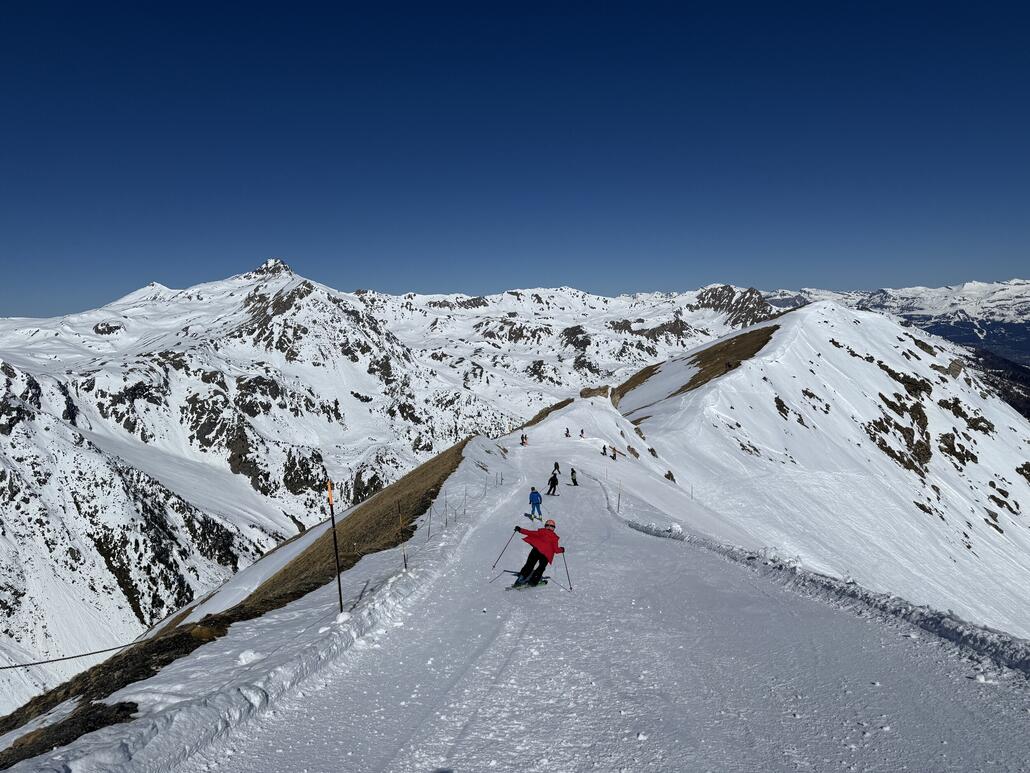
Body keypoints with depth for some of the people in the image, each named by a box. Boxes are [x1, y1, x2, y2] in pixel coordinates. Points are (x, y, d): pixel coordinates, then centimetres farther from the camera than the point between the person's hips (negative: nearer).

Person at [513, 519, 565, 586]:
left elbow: (531, 533, 0)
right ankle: (533, 581, 3)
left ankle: (521, 577, -5)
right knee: (541, 568, 17)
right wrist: (561, 550, 26)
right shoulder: (554, 537, 10)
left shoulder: (541, 531, 9)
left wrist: (520, 530, 3)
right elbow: (556, 550, 6)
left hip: (536, 550, 0)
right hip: (546, 555, 0)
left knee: (529, 565, 8)